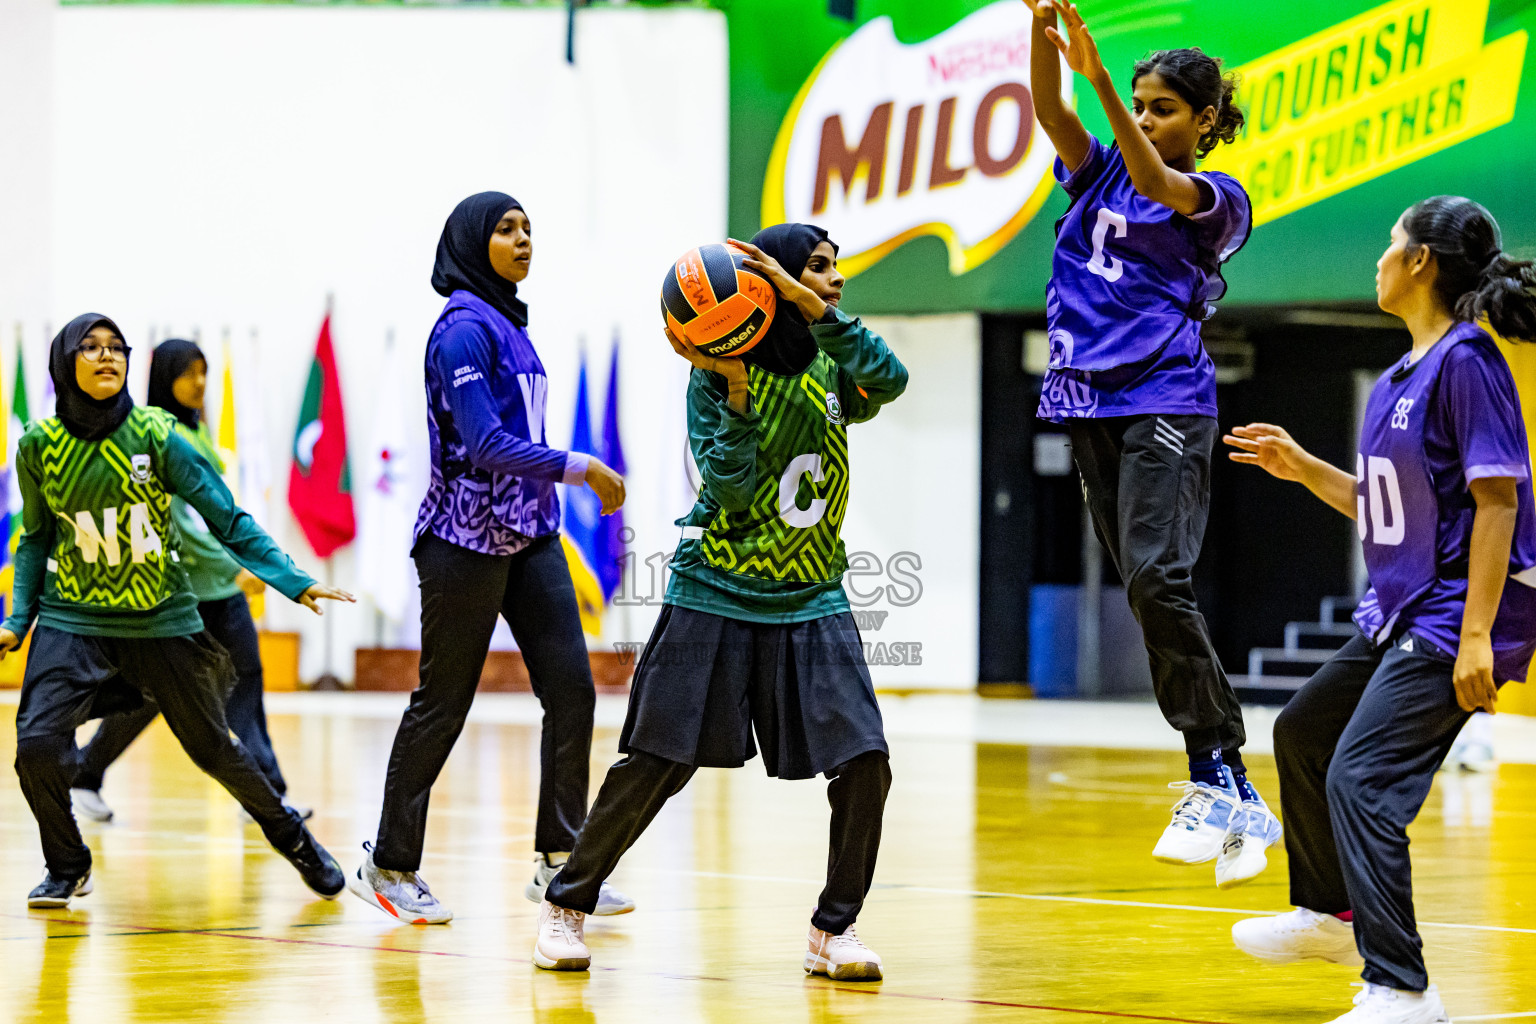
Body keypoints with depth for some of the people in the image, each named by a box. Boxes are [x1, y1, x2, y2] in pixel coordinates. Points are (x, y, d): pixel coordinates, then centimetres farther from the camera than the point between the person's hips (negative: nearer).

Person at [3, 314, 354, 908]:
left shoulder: (155, 435, -11)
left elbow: (227, 520, -8)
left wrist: (294, 582, -15)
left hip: (162, 622, -1)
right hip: (73, 620, 1)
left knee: (211, 748, 6)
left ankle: (291, 836, 35)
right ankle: (67, 868, 8)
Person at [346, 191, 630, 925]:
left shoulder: (509, 324, 14)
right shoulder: (464, 327, -13)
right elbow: (484, 443, -21)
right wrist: (580, 468, -19)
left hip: (527, 534, 8)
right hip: (467, 539, -8)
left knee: (571, 687, -1)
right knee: (443, 700, 0)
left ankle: (559, 860, 4)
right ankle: (389, 864, 12)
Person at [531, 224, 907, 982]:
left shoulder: (830, 369, 4)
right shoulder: (718, 376, -6)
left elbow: (889, 379, -19)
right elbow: (730, 489, -15)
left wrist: (808, 302, -25)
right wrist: (733, 387, -24)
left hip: (810, 603, 3)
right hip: (717, 597, -3)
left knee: (863, 764, -11)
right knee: (655, 764, -2)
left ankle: (833, 932, 2)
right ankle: (567, 904, 15)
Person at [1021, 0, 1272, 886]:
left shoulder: (1219, 200, 2)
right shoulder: (1103, 175, 17)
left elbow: (1157, 183, -19)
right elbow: (1049, 108, 1)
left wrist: (1101, 76, -30)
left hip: (1167, 405, -6)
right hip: (1093, 405, 6)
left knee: (1158, 580, -22)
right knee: (1149, 592, 4)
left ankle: (1215, 775, -17)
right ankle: (1235, 802, 7)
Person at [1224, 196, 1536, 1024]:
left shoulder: (1468, 361, -16)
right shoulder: (1399, 379, 11)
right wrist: (1302, 468, 12)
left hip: (1453, 617, -11)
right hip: (1397, 614, 11)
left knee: (1360, 780, -20)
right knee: (1303, 734, 25)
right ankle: (1330, 915, 46)